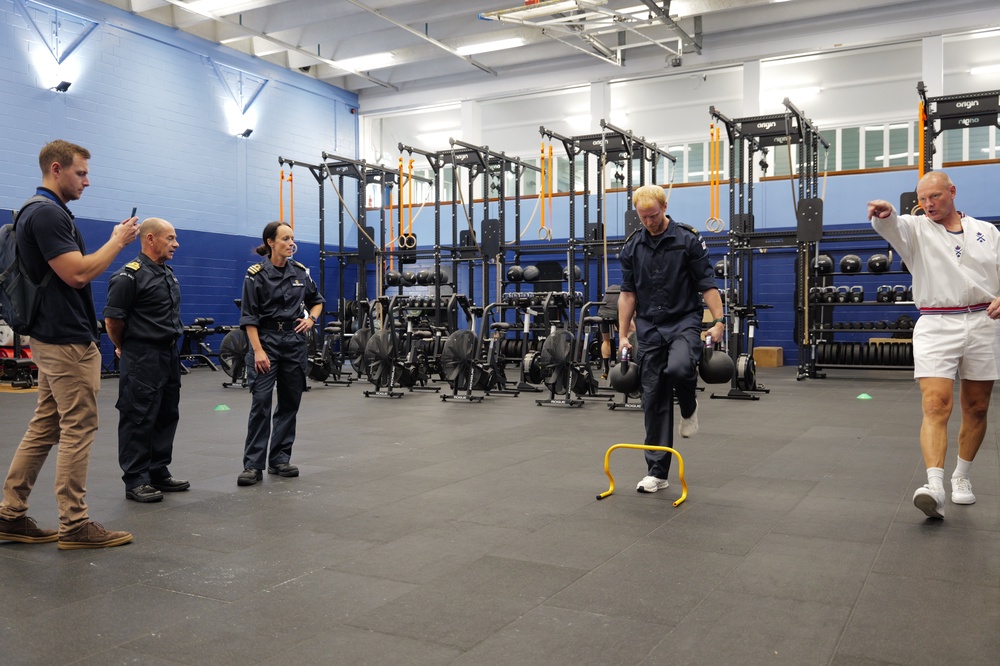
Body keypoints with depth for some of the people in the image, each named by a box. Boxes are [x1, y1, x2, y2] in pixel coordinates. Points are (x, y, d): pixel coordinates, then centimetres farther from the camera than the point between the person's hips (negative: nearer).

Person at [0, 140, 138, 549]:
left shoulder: (40, 212, 17)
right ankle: (74, 526, 4)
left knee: (44, 428, 13)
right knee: (78, 429, -4)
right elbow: (77, 274, -23)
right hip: (68, 341, -10)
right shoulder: (49, 213, -16)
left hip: (51, 338, 10)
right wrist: (118, 242, -12)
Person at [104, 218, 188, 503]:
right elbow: (113, 319, -13)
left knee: (166, 416, 13)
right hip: (142, 359, -9)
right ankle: (135, 482, 6)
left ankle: (158, 473, 24)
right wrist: (124, 348, 1)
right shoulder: (130, 275, -14)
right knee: (139, 420, -2)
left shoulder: (168, 273, 14)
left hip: (169, 354, 9)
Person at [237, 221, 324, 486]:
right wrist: (258, 351, -17)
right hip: (266, 340, -5)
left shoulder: (300, 272, 6)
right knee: (261, 402, -10)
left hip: (294, 342, 5)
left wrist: (311, 319, -1)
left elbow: (317, 300, 20)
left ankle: (280, 459, 17)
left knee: (290, 403, 7)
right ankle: (253, 465, -4)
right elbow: (249, 317, -10)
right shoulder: (256, 274, -8)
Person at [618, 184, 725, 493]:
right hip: (649, 328, 3)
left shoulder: (688, 239, -6)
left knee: (679, 367, -33)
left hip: (684, 322, -3)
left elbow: (707, 284, -6)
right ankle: (657, 472, 10)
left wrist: (718, 321, -16)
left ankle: (688, 407, 3)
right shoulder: (631, 247, 4)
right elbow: (628, 293, 7)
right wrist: (623, 335, 3)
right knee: (653, 400, 2)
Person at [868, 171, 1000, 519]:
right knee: (936, 405, -16)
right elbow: (892, 226, -17)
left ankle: (961, 476, 27)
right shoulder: (916, 229, 5)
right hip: (936, 327, -3)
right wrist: (884, 213, -41)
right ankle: (934, 486, -24)